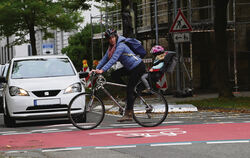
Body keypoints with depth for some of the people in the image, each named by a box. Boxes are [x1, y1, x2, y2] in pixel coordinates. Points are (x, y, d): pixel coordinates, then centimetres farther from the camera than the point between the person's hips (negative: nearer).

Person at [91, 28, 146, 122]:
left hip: (138, 67, -9)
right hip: (130, 68, 9)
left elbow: (113, 59, -30)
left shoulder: (120, 46, -21)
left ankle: (128, 114, -12)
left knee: (129, 89, -12)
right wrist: (96, 69, -5)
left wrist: (102, 70, -36)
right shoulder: (111, 47, 7)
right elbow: (105, 58, 6)